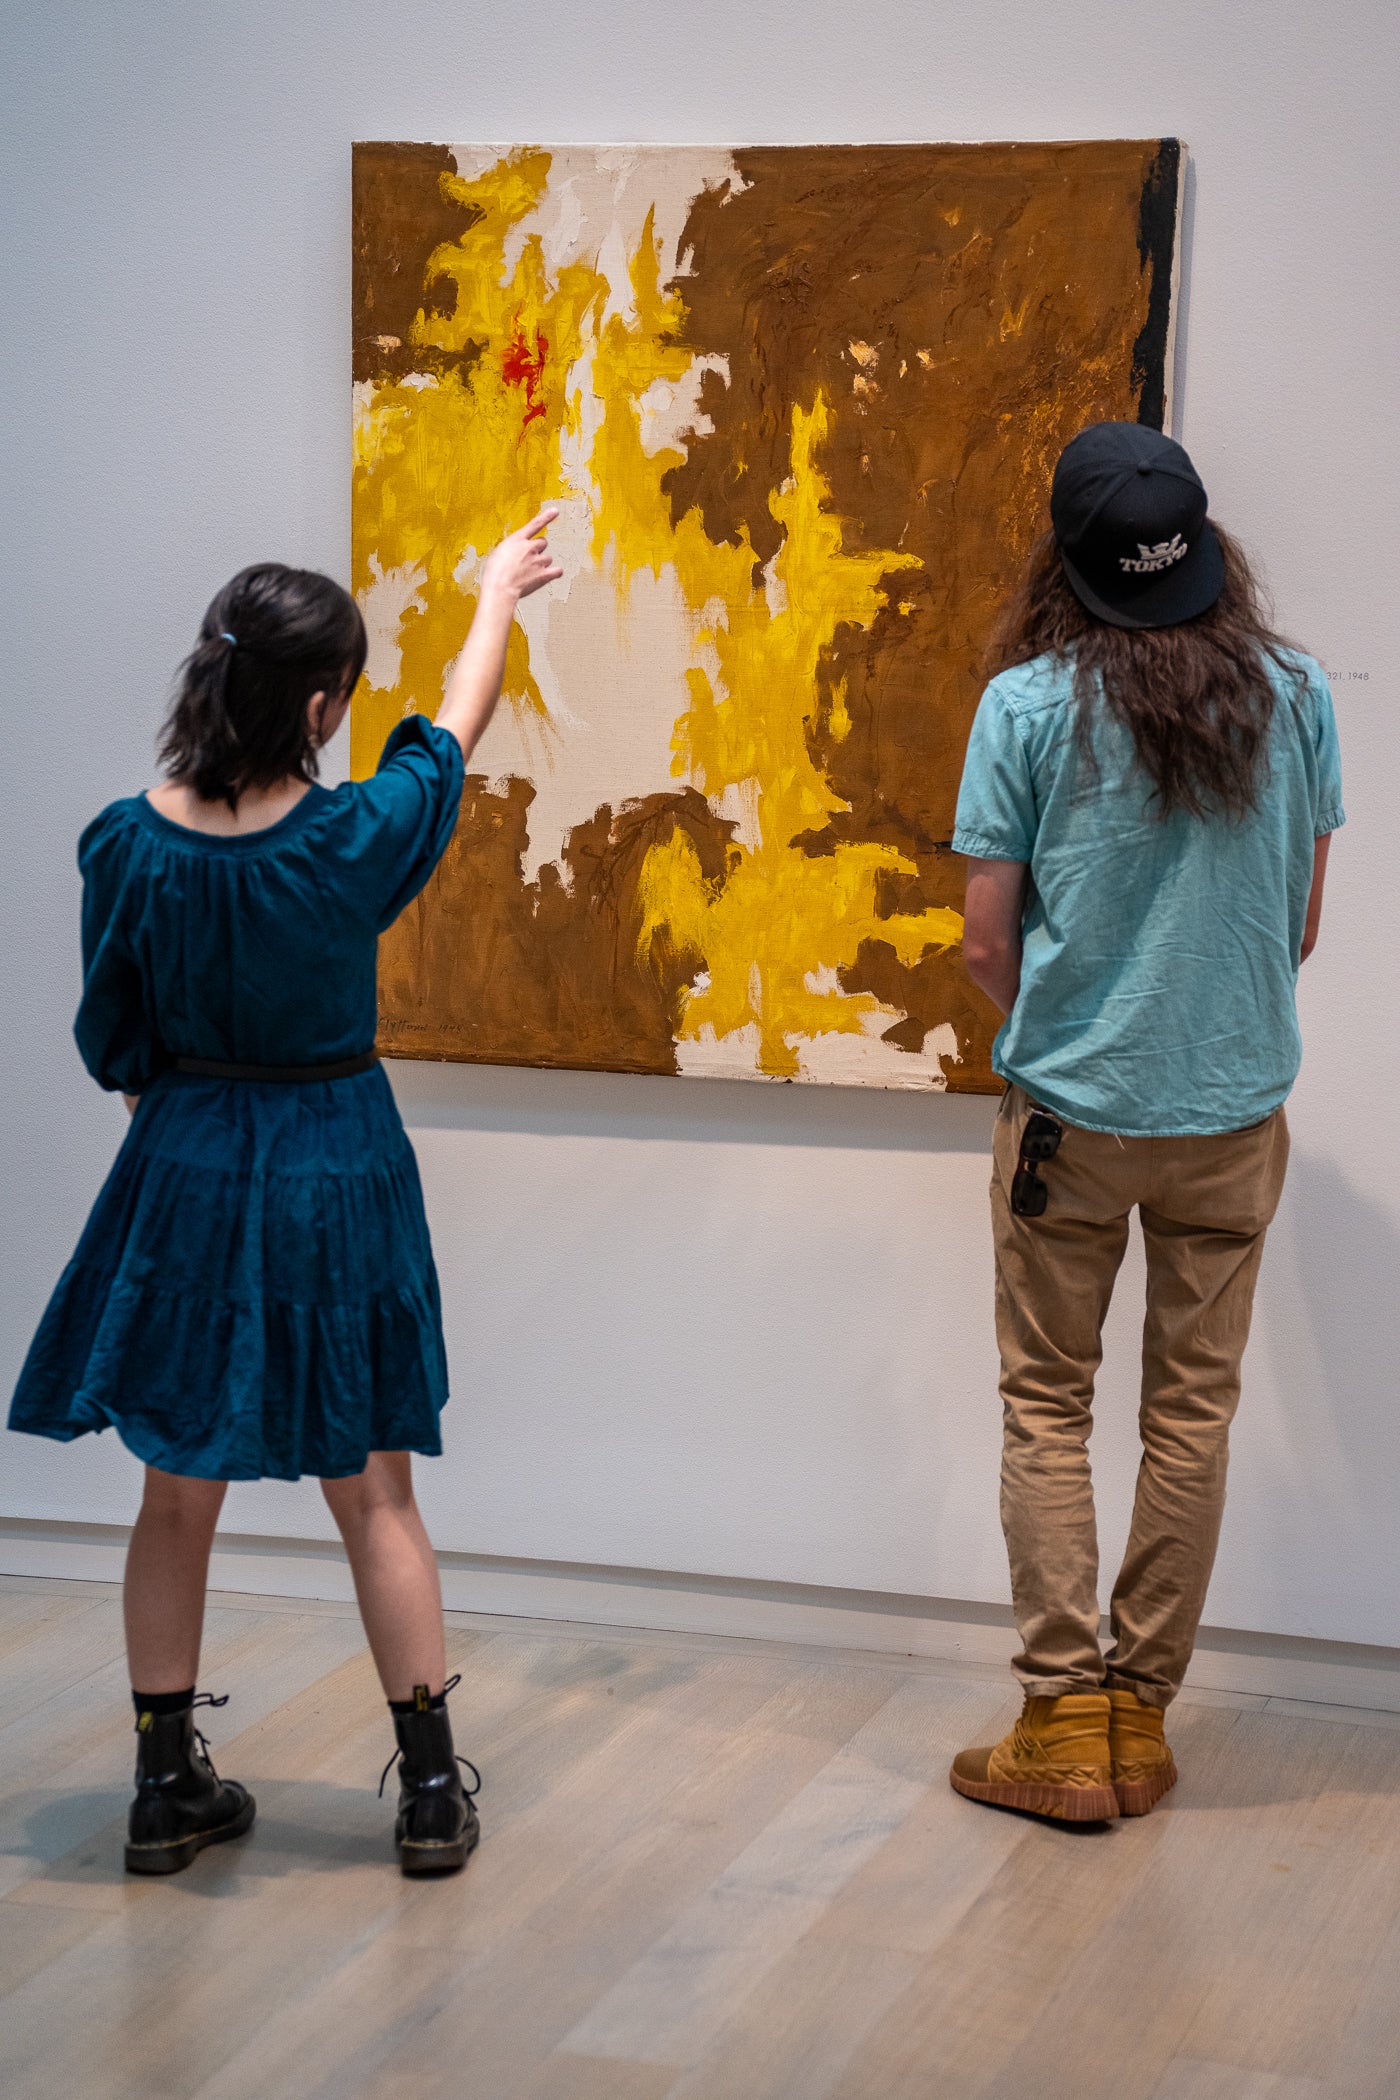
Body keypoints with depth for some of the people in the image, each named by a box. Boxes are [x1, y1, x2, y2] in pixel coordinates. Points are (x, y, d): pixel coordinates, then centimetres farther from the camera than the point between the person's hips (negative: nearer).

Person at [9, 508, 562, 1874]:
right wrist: (498, 595, 20)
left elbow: (113, 1048, 0)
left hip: (184, 1178, 2)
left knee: (178, 1494, 13)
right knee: (373, 1493, 11)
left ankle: (168, 1787, 21)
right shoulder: (354, 839, -17)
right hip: (336, 1173, -1)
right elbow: (458, 726, 3)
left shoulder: (127, 845, -11)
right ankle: (431, 1789, 16)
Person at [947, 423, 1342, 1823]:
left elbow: (987, 944, -7)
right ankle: (1141, 1720, 18)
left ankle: (1066, 1724, 9)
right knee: (1191, 1411, 11)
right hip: (1233, 1106, 2)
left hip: (1070, 1113, -2)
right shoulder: (1292, 697, -3)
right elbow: (1302, 927, 5)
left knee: (1047, 1407, 10)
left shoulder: (1030, 702, -10)